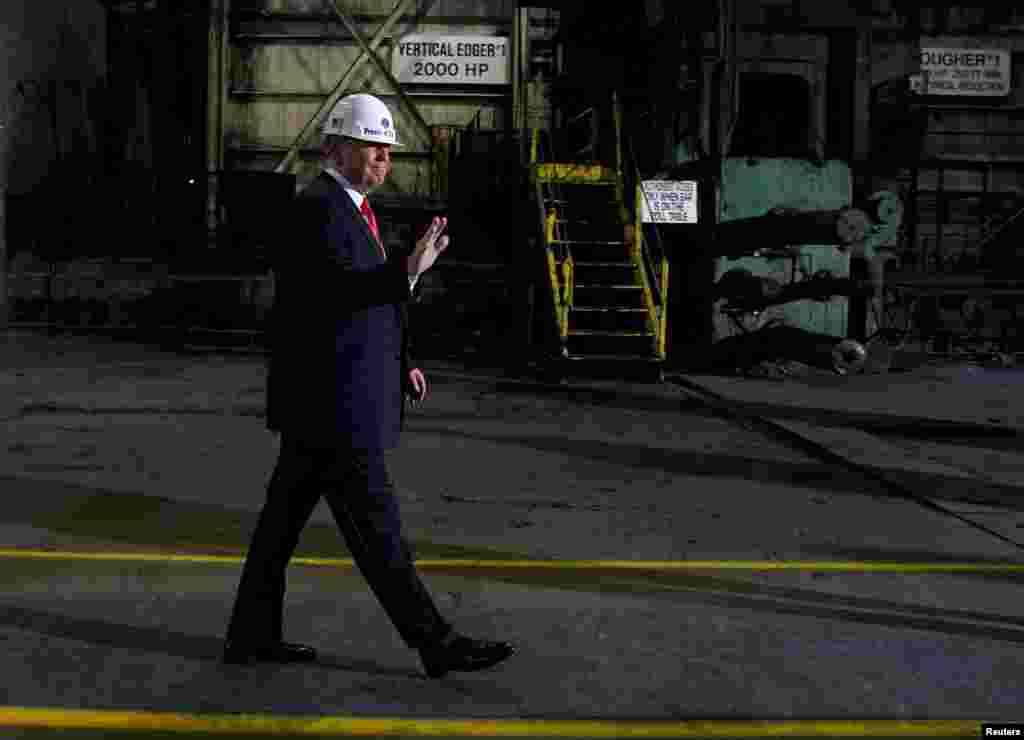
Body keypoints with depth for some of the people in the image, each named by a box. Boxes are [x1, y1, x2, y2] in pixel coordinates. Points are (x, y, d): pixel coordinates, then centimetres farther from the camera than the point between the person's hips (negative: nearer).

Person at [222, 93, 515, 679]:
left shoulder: (348, 206, 17)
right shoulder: (320, 207, -15)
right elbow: (336, 295, -26)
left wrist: (398, 363, 16)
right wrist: (408, 270, -37)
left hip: (319, 402, 10)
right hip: (331, 403, -10)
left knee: (286, 515, 14)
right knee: (376, 525, -4)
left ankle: (253, 634, 24)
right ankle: (436, 643, 3)